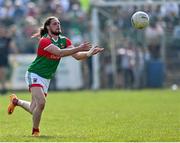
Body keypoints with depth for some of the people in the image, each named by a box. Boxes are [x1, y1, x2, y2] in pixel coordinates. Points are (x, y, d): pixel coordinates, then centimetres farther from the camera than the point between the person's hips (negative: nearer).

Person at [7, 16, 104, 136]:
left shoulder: (64, 40, 1)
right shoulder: (45, 41, -21)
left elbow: (77, 56, -8)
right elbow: (60, 52, -35)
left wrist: (89, 53, -27)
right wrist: (79, 48, -39)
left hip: (46, 78, 7)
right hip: (35, 74, -7)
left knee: (34, 109, 11)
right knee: (41, 103, -24)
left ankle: (16, 101, 43)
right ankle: (35, 131, -2)